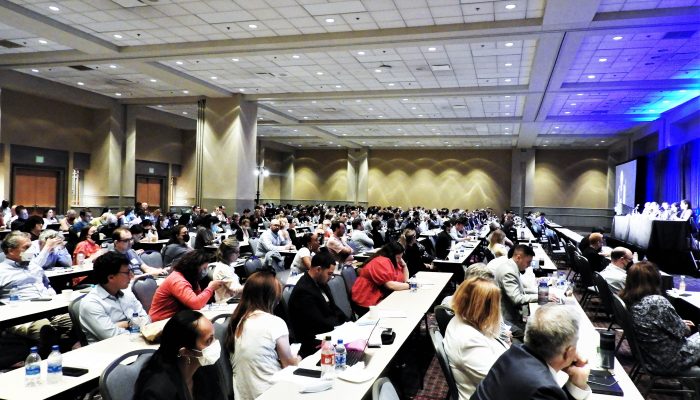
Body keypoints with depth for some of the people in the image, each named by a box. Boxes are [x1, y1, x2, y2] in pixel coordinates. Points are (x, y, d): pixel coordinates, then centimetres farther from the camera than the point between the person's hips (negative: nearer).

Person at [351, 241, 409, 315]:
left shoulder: (393, 262, 11)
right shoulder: (381, 262, -18)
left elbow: (405, 279, 14)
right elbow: (389, 285, -26)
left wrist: (404, 264, 2)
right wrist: (409, 285, -17)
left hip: (381, 297, 10)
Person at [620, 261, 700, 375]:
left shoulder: (627, 301, -7)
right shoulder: (658, 302, -30)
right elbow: (681, 331, -15)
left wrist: (680, 323, 12)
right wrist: (685, 327, 6)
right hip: (669, 362, -7)